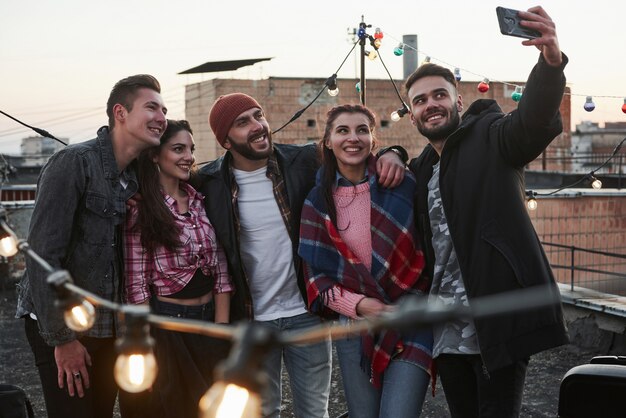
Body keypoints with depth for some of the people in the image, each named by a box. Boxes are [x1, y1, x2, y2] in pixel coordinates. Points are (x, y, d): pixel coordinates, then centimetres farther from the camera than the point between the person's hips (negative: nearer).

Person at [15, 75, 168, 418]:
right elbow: (43, 254, -19)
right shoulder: (74, 162, -15)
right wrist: (61, 338, -19)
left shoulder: (138, 178, 8)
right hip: (59, 327, -7)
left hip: (109, 329, 7)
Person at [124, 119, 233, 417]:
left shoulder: (201, 202, 6)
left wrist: (222, 330, -1)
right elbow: (137, 283, -8)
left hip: (210, 317, 5)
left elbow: (221, 270, 5)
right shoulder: (141, 209, -7)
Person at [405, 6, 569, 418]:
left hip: (499, 319, -6)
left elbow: (534, 119, -25)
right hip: (446, 328, 7)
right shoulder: (419, 170, 16)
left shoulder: (489, 136, -3)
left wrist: (551, 60, -44)